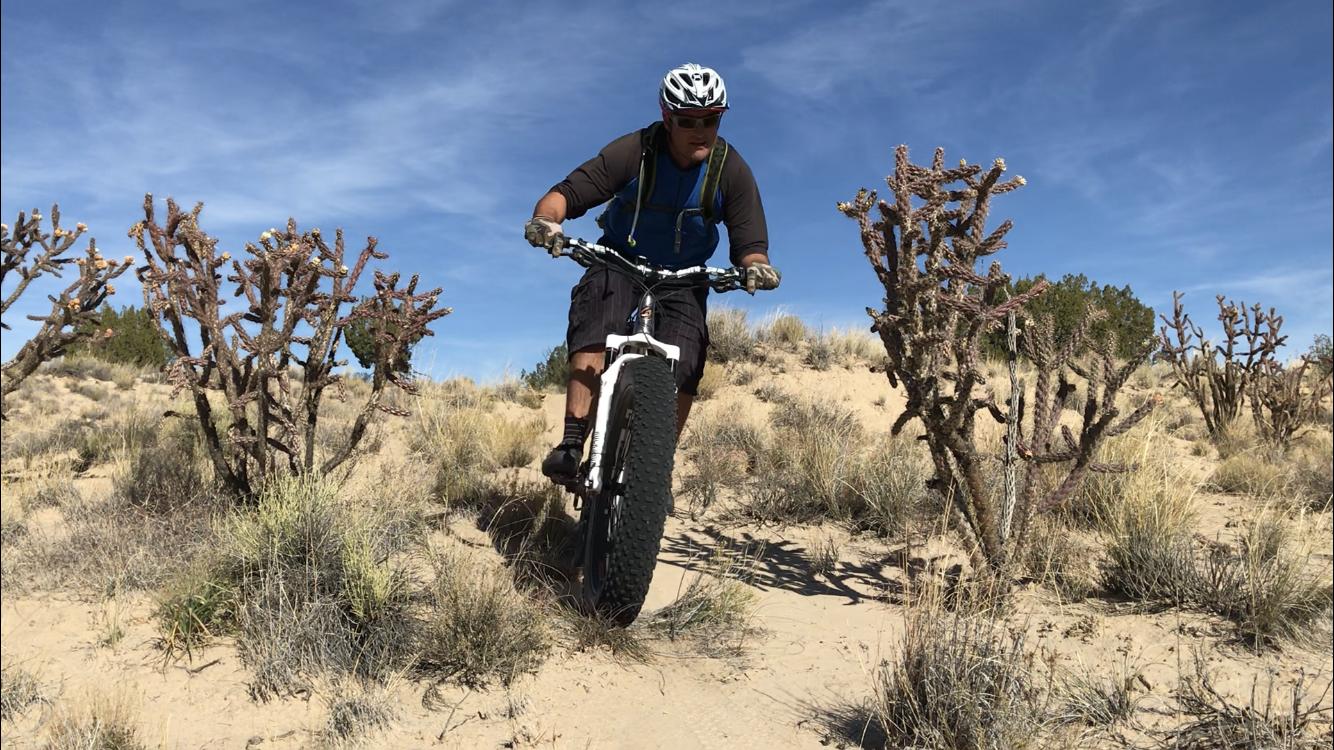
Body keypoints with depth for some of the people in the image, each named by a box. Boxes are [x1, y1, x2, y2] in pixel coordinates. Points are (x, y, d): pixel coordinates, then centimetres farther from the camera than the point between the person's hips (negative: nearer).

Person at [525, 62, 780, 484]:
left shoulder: (731, 169, -14)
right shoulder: (634, 151, -20)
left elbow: (749, 242, -13)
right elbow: (568, 192, -23)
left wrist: (755, 266, -37)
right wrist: (544, 219, -46)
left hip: (684, 276, 2)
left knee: (683, 371, -14)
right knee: (594, 334, -29)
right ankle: (571, 446, -32)